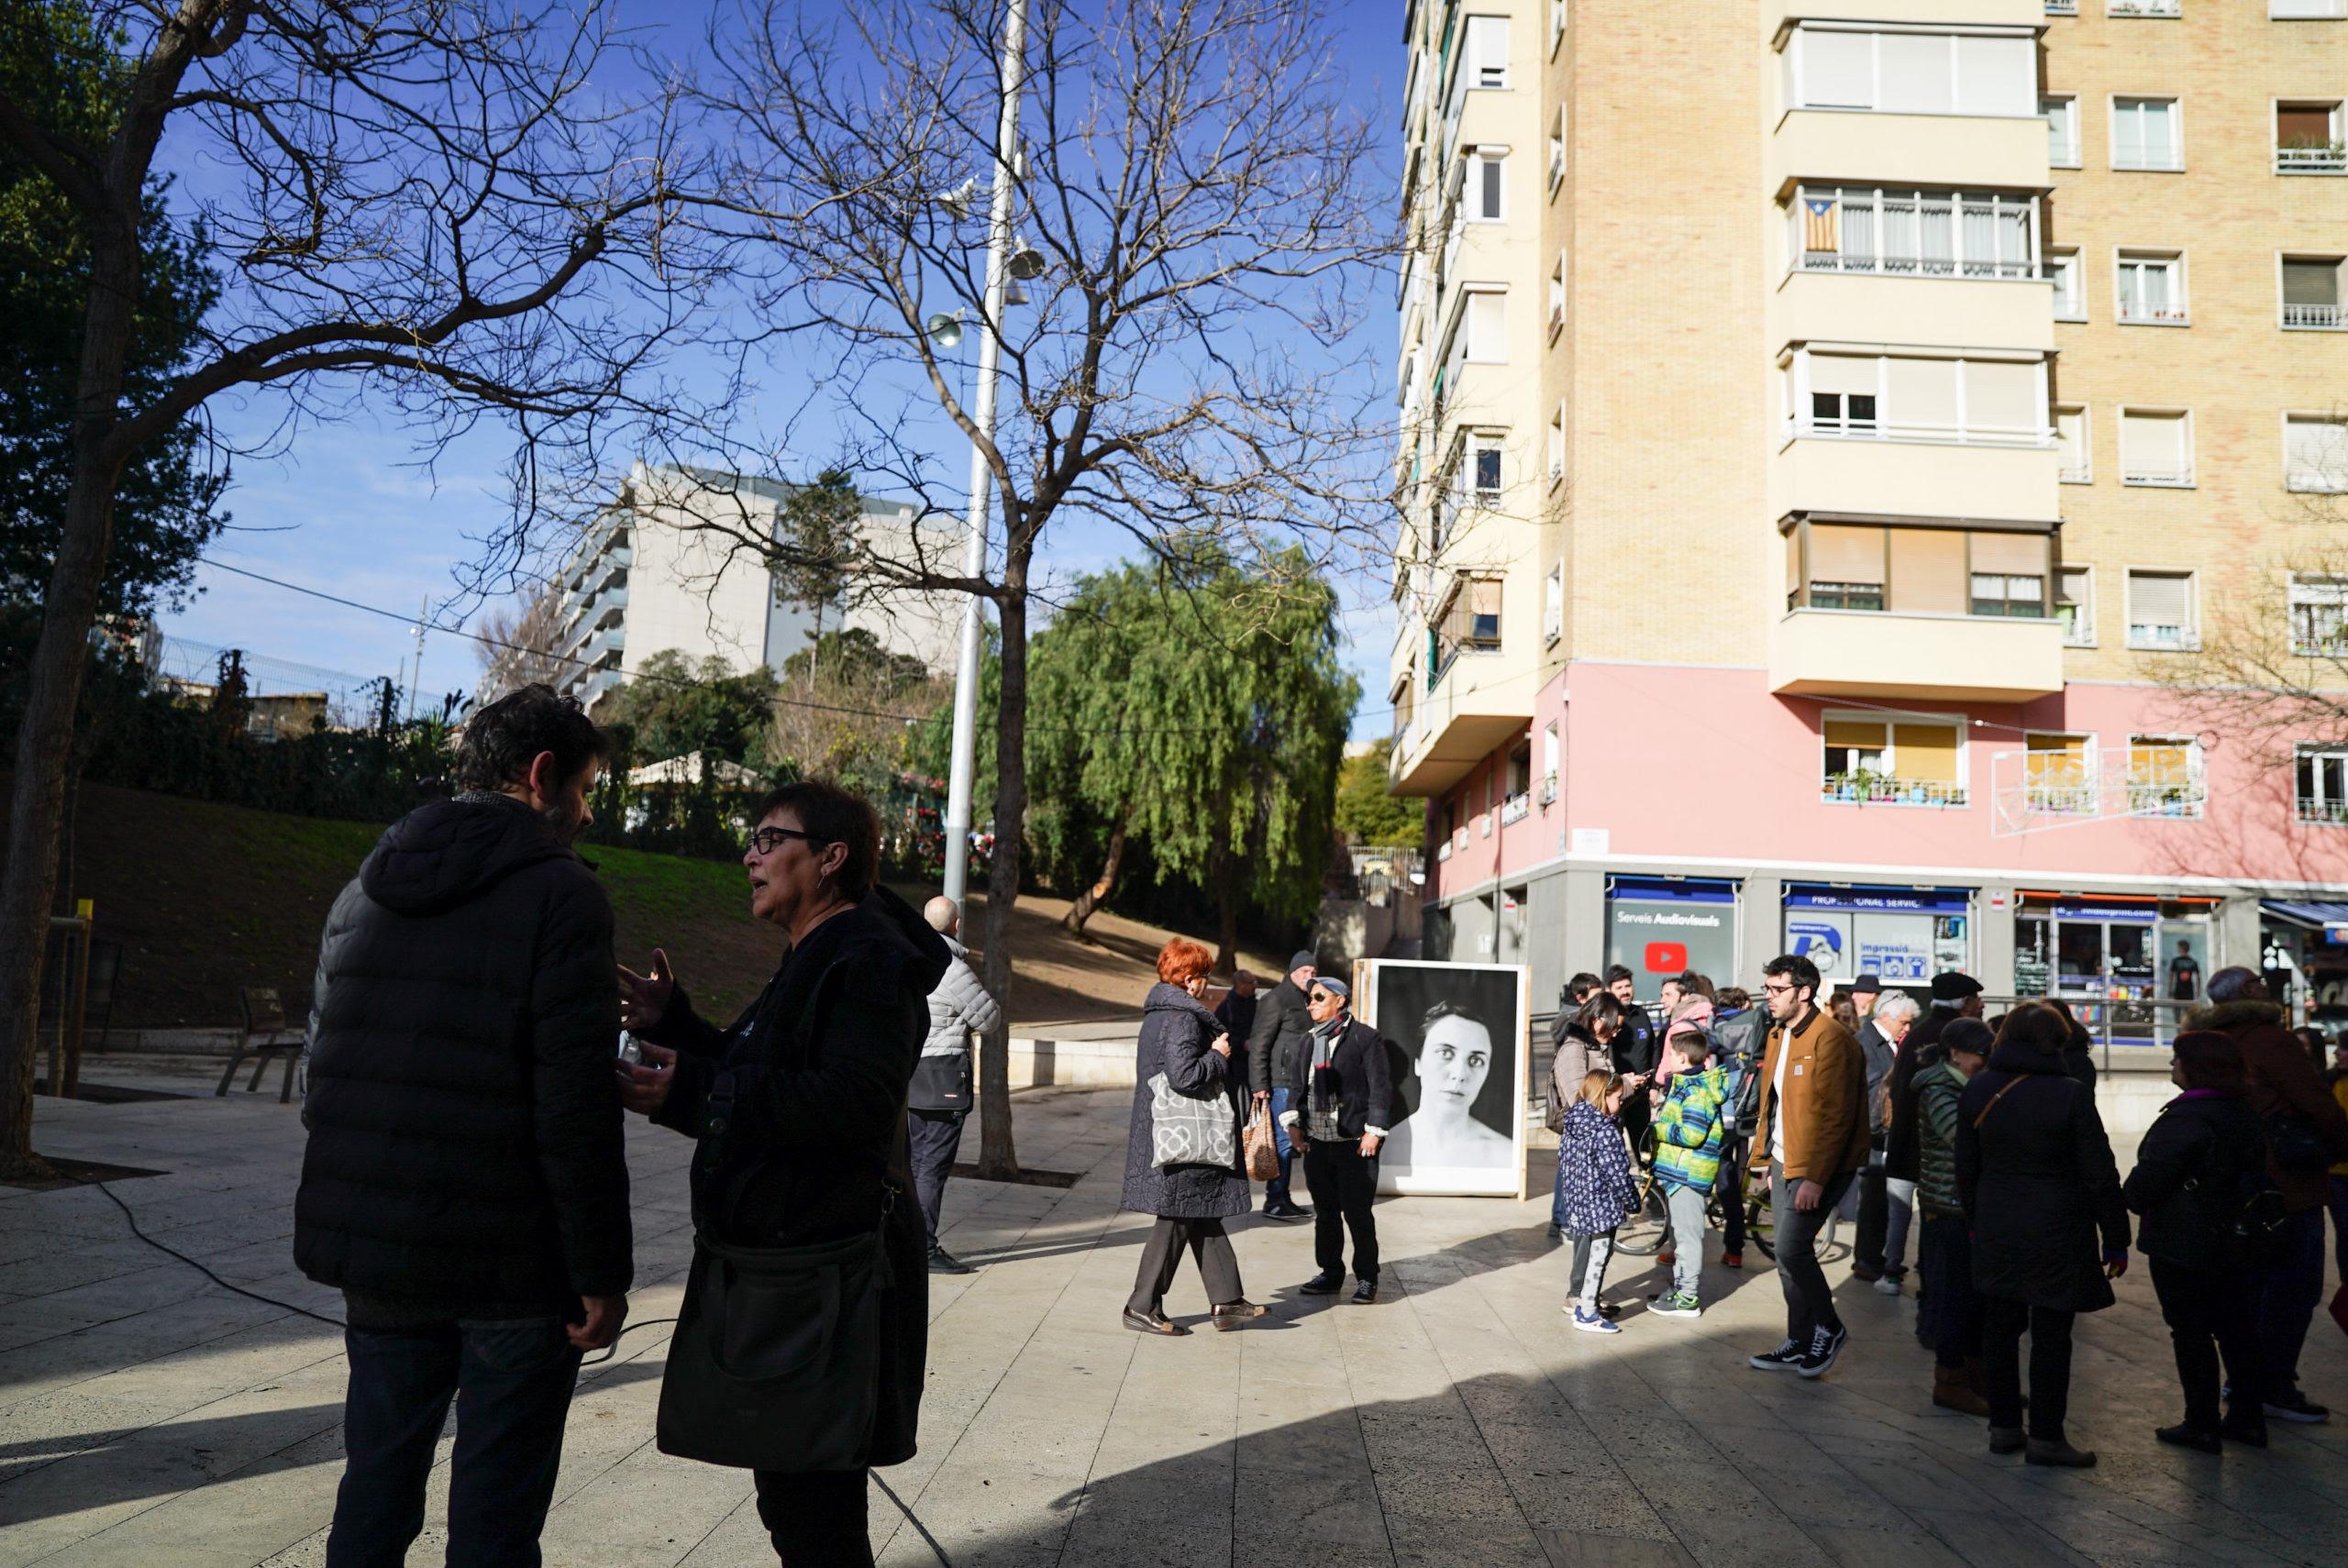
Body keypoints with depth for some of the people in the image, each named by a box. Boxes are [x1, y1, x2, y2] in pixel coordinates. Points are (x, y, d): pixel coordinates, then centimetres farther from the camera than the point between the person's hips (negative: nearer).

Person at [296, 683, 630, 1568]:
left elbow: (325, 1075, 13)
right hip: (511, 1264, -6)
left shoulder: (366, 889, 10)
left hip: (376, 1252, 7)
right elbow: (575, 1112, -18)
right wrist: (602, 1274, -11)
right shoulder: (559, 895, -12)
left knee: (376, 1491, 17)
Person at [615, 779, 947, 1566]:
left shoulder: (870, 961, -16)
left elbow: (850, 1105, -30)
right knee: (789, 1492, 21)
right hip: (775, 1263, 11)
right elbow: (749, 1077, 25)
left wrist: (691, 1094, -35)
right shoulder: (814, 959, 19)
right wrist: (674, 1022, 12)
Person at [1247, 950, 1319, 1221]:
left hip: (1301, 1084, 8)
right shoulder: (1277, 999, -8)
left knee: (1290, 1141, 11)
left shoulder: (1307, 1001, 17)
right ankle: (1274, 1201, -1)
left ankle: (1283, 1198, 18)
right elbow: (1259, 1044, -12)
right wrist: (1259, 1084, -16)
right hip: (1281, 1083, -8)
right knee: (1283, 1140, -7)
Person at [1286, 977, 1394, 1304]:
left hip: (1355, 1143, -6)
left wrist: (1373, 1131, -12)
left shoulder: (1365, 1038, -4)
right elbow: (1299, 1085, 20)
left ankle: (1366, 1279, 10)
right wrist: (1294, 1121, 7)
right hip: (1317, 1142, 6)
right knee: (1325, 1212, 11)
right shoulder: (1310, 1041, 15)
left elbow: (1380, 1087, -7)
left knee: (1357, 1213, -2)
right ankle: (1331, 1273, 23)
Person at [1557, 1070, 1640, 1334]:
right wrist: (1632, 1203, -6)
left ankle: (1576, 1298, 36)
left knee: (1584, 1250, 23)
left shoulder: (1572, 1126, 6)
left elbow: (1564, 1162, 15)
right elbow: (1617, 1174, -19)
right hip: (1601, 1204, -8)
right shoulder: (1606, 1132, -20)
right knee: (1599, 1255, 0)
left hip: (1577, 1203, 8)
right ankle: (1587, 1313, 4)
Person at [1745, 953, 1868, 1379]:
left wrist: (1814, 1177, -23)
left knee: (1791, 1249, -12)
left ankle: (1829, 1328, 9)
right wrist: (1771, 1163, 18)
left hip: (1818, 1166, -9)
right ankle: (1801, 1344, 21)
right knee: (1789, 1253, 11)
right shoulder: (1779, 1035, 12)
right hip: (1785, 1163, 9)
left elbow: (1834, 1115, -21)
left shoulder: (1830, 1038, -17)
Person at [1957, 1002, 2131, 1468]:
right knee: (2051, 1333, 3)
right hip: (2057, 1233, -4)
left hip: (1995, 1232, 4)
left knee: (2000, 1326, 12)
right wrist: (2116, 1239, -2)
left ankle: (2003, 1425, 21)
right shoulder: (2071, 1095, -13)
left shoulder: (1976, 1092, 1)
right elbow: (2100, 1174, -10)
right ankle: (2046, 1437, 9)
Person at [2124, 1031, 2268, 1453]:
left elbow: (2149, 1179, -24)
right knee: (2235, 1329, 16)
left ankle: (2202, 1426, 7)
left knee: (2191, 1334, 1)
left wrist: (2132, 1197, -4)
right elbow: (2255, 1171, 16)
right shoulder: (2244, 1116, 6)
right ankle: (2247, 1419, 24)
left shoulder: (2185, 1118, -22)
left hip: (2182, 1246, -8)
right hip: (2232, 1241, 9)